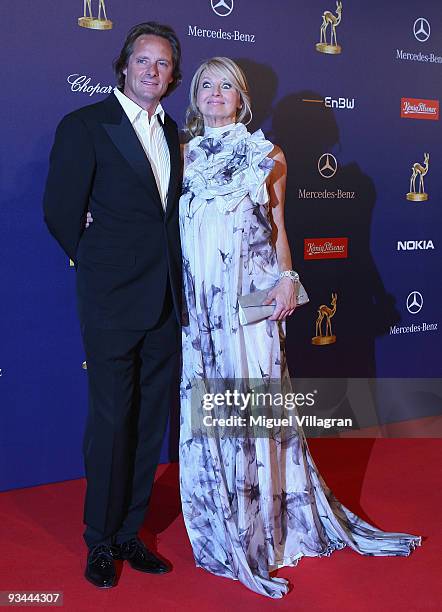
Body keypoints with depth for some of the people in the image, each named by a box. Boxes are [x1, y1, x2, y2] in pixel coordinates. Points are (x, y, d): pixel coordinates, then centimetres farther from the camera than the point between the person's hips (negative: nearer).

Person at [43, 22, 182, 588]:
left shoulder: (170, 131, 14)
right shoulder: (85, 125, -6)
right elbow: (60, 212, -8)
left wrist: (169, 271, 8)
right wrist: (100, 265, 1)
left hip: (164, 301, 6)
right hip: (113, 302, -6)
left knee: (149, 421, 12)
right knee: (112, 421, 2)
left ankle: (129, 533, 27)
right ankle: (100, 542, 20)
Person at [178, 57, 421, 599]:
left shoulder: (264, 153, 10)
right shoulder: (184, 153, 13)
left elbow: (277, 224, 8)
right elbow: (172, 223, 11)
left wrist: (287, 277, -5)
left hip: (249, 291, -1)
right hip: (196, 295, 2)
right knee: (204, 400, 2)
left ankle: (265, 520, 15)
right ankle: (222, 522, 16)